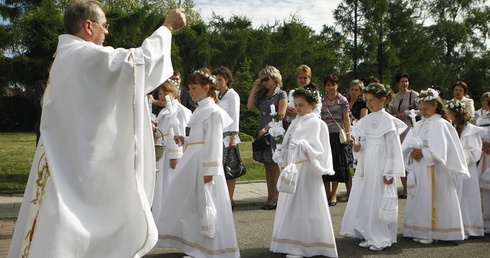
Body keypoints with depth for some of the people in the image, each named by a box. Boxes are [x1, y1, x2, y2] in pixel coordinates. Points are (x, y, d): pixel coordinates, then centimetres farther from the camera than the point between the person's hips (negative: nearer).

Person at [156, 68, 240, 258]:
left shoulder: (213, 112, -11)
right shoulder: (200, 110, 16)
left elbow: (214, 143, -16)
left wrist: (210, 170, -20)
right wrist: (184, 140, 6)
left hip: (204, 164, -10)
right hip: (192, 162, 10)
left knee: (206, 204, -2)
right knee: (188, 203, 13)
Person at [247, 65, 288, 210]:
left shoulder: (281, 94, -3)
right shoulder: (261, 94, 14)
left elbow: (280, 115, -11)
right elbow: (250, 106, 2)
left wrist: (266, 128, -14)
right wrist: (254, 88, 1)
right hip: (263, 133, 6)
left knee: (274, 166, -2)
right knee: (267, 166, 6)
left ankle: (274, 199, 3)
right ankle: (271, 198, 10)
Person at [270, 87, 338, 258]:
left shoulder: (315, 123, -9)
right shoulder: (296, 122, 14)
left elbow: (317, 149, -17)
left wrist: (303, 145, -33)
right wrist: (282, 159, 5)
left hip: (306, 171, -8)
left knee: (303, 207, -3)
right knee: (290, 206, 12)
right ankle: (292, 243, 21)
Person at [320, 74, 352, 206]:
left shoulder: (342, 100, 1)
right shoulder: (322, 101, 11)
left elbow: (346, 118, -2)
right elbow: (319, 119, 14)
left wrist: (348, 134, -10)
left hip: (337, 135, -3)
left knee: (336, 163, 0)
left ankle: (333, 194, 9)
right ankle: (326, 193, 13)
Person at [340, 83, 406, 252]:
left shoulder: (388, 120, -9)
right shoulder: (366, 120, 9)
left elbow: (394, 148, -10)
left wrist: (390, 172, -13)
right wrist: (358, 147, -7)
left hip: (380, 165, -6)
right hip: (366, 165, 7)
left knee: (379, 201, -1)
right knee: (365, 200, 10)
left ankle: (381, 239, 9)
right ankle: (369, 235, 21)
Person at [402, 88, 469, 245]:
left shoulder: (440, 124, -6)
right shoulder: (419, 125, 13)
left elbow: (438, 151, -15)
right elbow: (406, 146, 9)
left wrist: (422, 153, -15)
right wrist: (412, 154, -9)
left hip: (433, 169, -6)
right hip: (418, 168, 6)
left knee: (430, 199, -4)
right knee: (418, 199, 7)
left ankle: (431, 233, 3)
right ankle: (420, 231, 15)